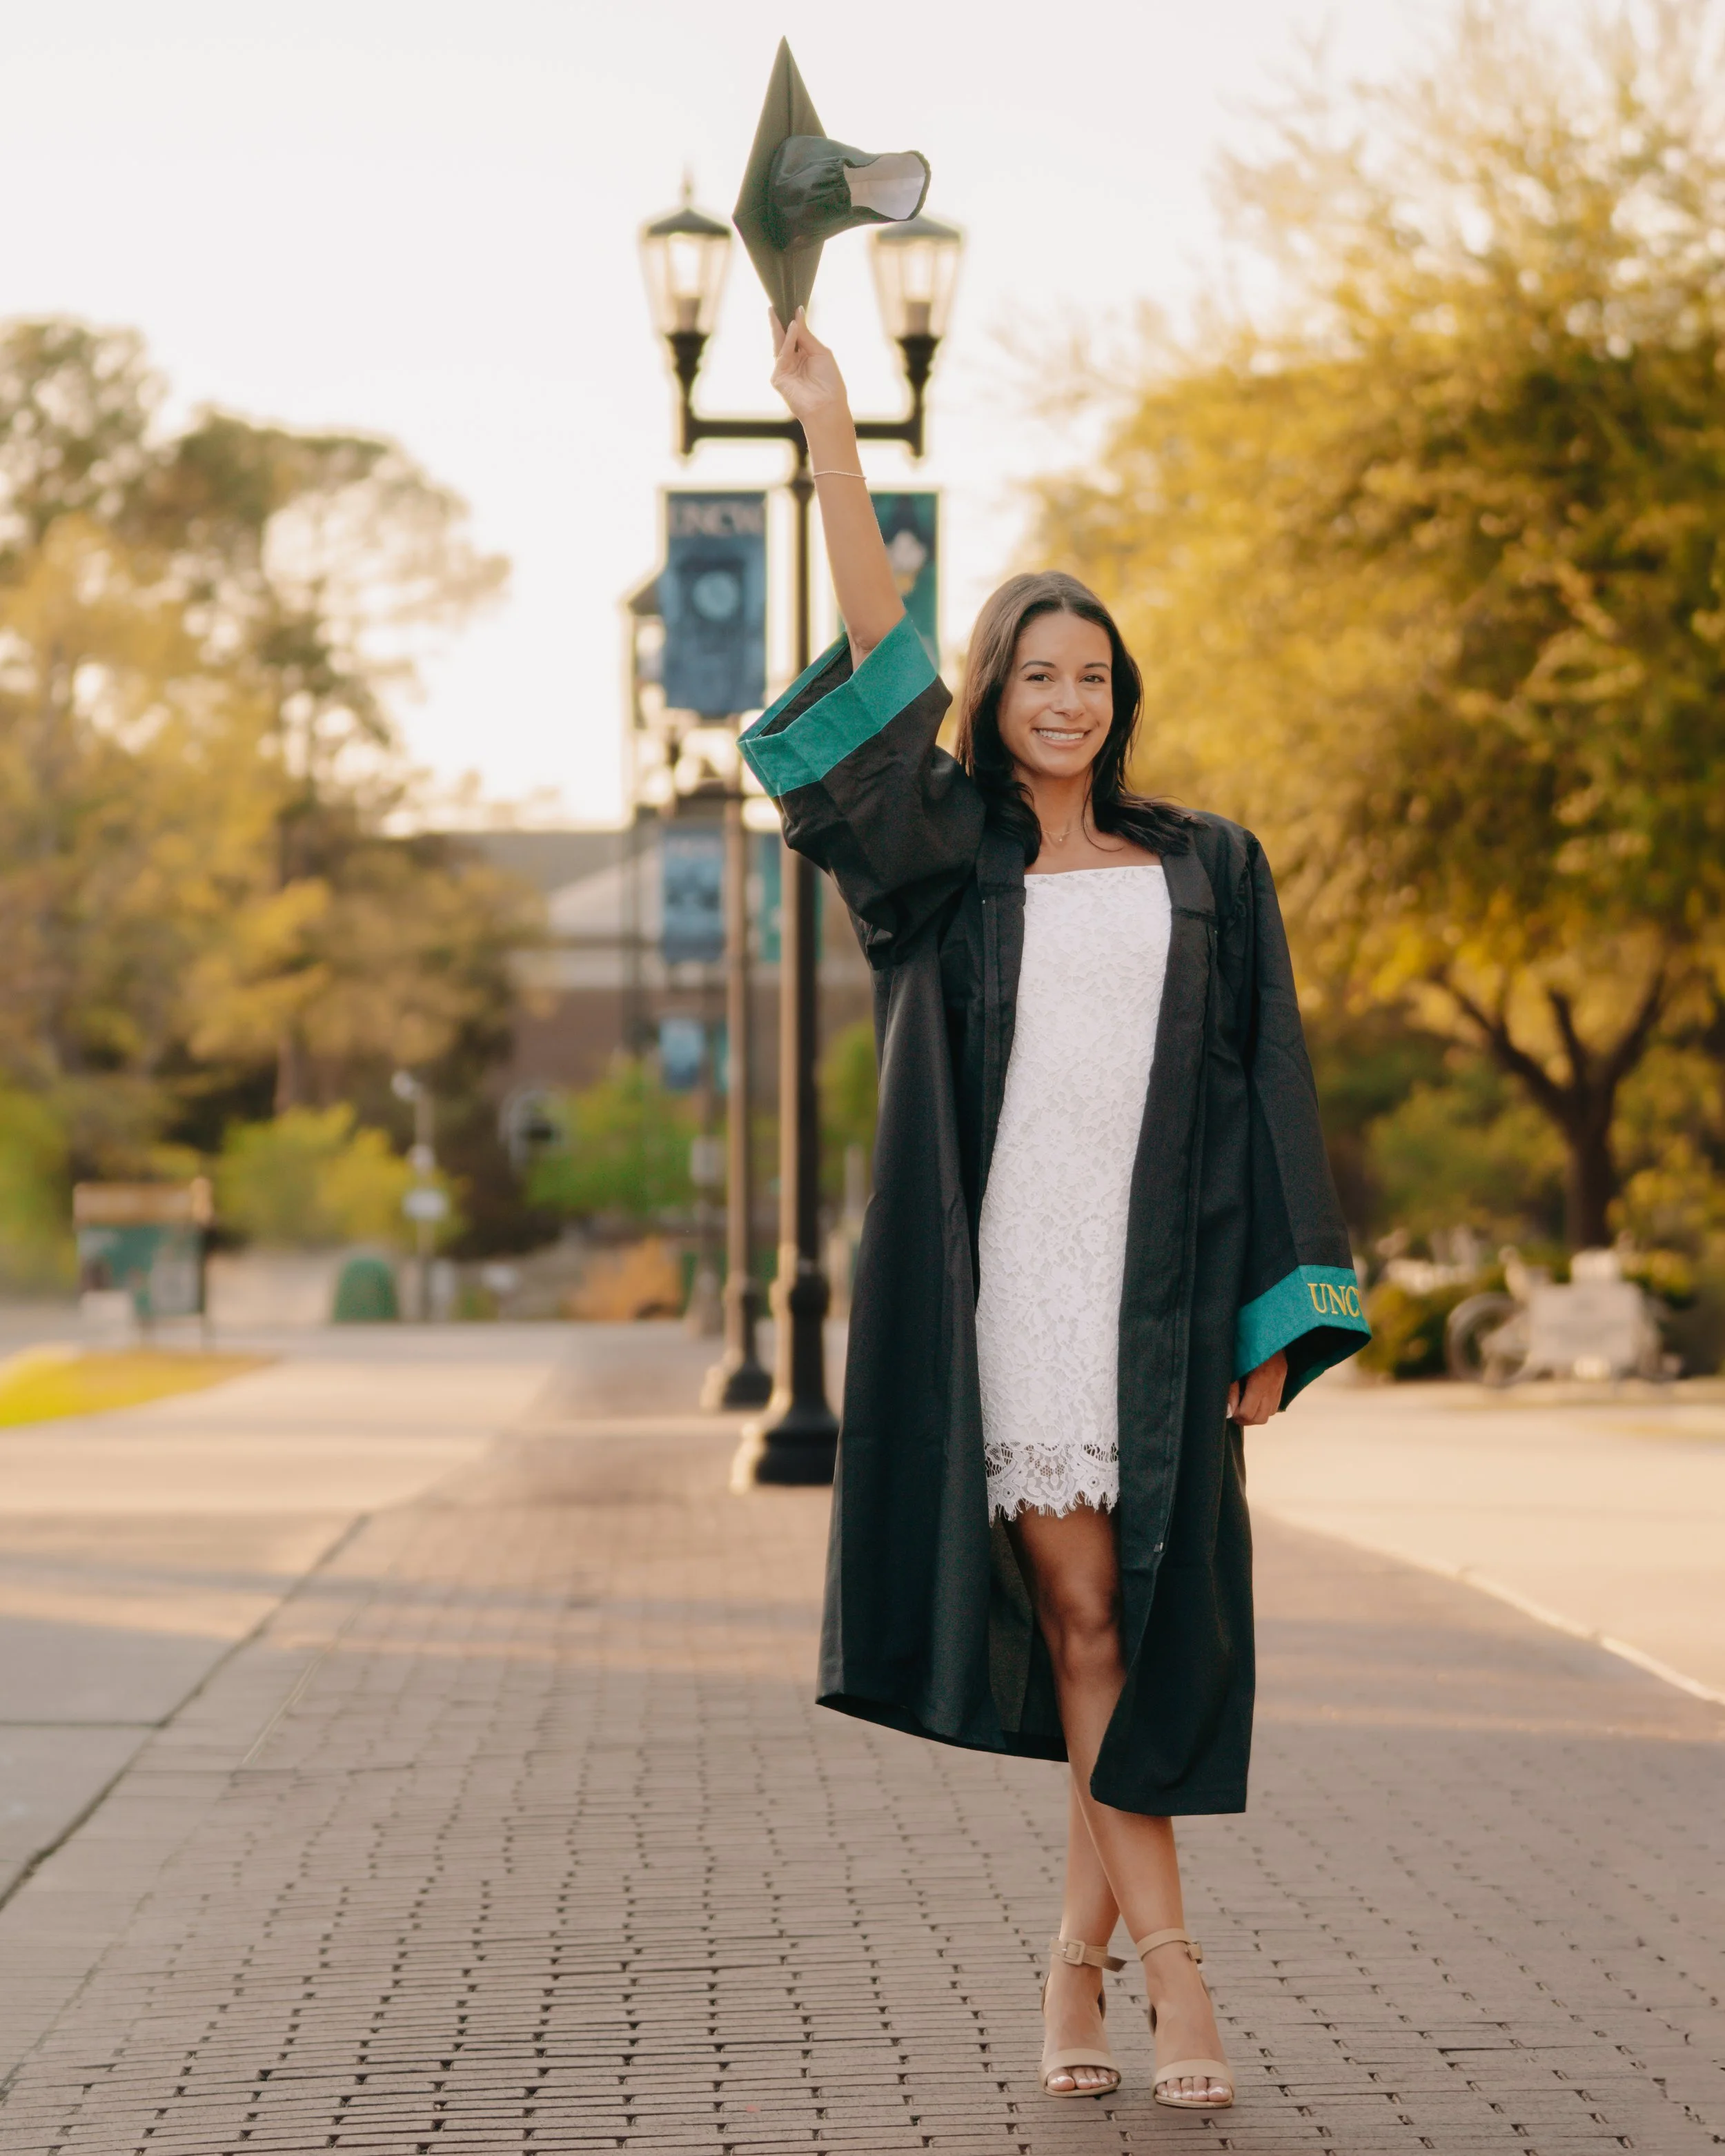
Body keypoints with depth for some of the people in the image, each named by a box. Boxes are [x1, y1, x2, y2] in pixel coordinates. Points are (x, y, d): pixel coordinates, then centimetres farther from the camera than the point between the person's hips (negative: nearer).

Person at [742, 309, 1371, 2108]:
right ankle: (1165, 1958, 0)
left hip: (1154, 1287, 1)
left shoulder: (1202, 873, 13)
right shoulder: (946, 862, 11)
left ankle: (1080, 1952, 9)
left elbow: (1263, 1092, 9)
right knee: (1078, 1613, -4)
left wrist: (1276, 1312, 0)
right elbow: (875, 664, 0)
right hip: (1002, 1273, -1)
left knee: (1141, 1623, -2)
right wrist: (827, 427, -6)